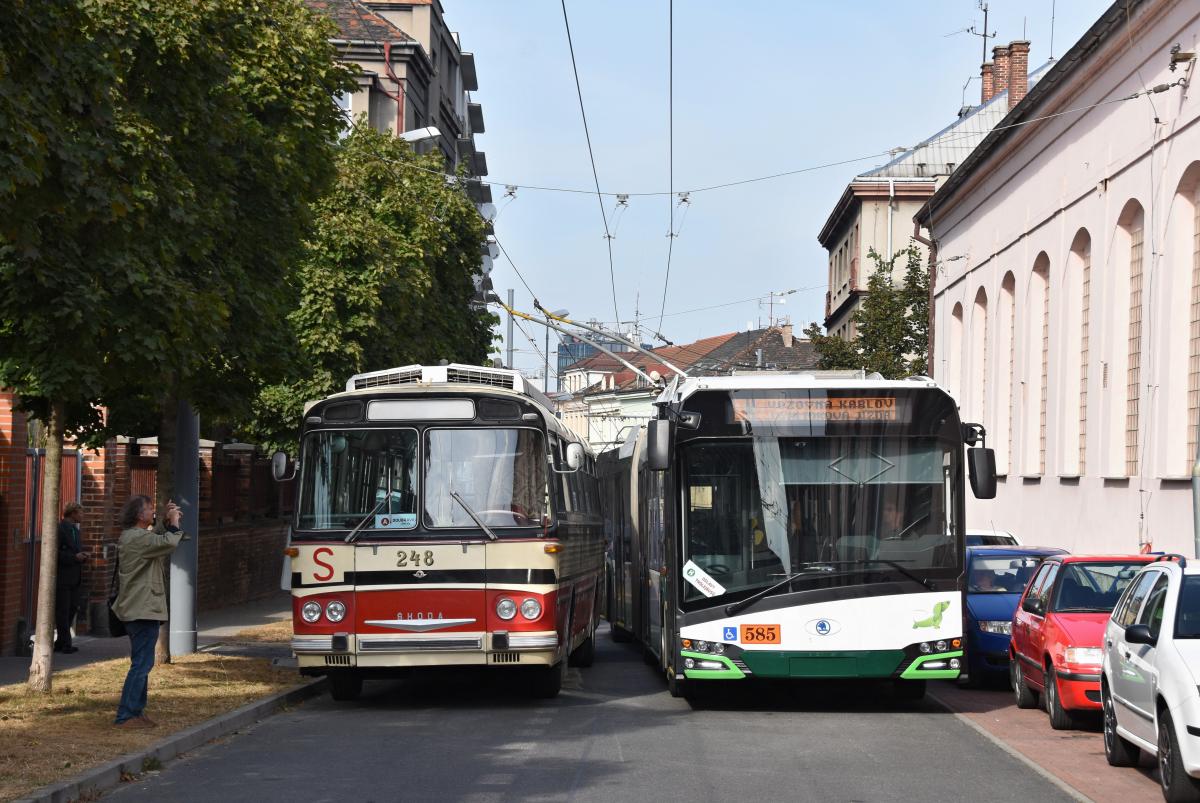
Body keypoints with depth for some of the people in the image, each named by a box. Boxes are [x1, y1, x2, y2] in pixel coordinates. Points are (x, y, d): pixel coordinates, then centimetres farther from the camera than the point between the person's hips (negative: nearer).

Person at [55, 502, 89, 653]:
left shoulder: (74, 529, 16)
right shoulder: (59, 529, -12)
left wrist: (83, 556, 5)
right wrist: (74, 557, -21)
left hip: (74, 578, 9)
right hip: (62, 577, -9)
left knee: (72, 608, 10)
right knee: (62, 611, -3)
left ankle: (60, 643, 19)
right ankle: (65, 643, 1)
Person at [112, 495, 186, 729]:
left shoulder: (133, 536, 16)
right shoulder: (138, 538, -17)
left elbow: (161, 543, 25)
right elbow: (169, 543, -28)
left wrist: (170, 523, 12)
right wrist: (174, 523, -11)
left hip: (138, 610, 11)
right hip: (143, 610, -11)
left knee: (141, 663, 18)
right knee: (142, 663, -9)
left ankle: (136, 711, 24)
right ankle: (126, 715, -9)